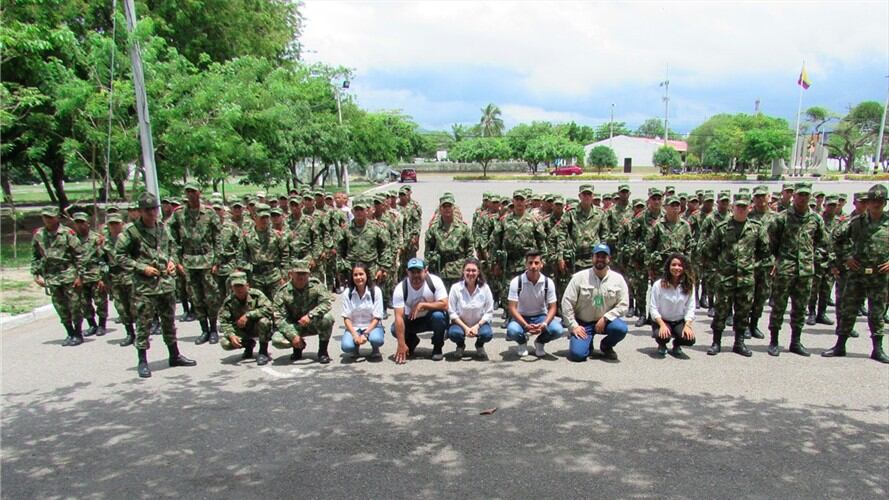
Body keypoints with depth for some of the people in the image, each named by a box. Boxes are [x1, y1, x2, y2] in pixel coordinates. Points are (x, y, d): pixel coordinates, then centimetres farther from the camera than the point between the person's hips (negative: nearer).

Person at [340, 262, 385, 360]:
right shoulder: (347, 293, -5)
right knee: (346, 346, -30)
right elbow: (346, 318, -5)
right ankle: (355, 347, 8)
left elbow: (376, 318, -9)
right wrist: (355, 335, -21)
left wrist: (365, 334, -23)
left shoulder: (376, 291, -9)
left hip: (372, 326, -1)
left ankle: (375, 350, 3)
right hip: (353, 327, 1)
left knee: (377, 339, -35)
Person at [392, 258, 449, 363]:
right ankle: (412, 341, 12)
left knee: (438, 315, -34)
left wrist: (422, 305, -33)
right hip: (412, 320, 1)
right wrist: (401, 344, -35)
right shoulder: (400, 289, -22)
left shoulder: (435, 281, -23)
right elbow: (399, 316, -28)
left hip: (431, 318, -1)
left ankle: (437, 348, -8)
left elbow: (444, 305, -25)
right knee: (395, 329, -24)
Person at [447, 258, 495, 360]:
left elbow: (489, 312, -6)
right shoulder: (456, 288, -13)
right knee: (453, 333, -33)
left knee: (488, 334, -31)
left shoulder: (485, 288, -10)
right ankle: (460, 345, 7)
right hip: (460, 323, 0)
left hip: (479, 323, 1)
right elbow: (452, 312, -11)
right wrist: (465, 328, -21)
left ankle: (479, 345, 9)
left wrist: (477, 326, -20)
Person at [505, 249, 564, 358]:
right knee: (512, 330, -35)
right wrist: (526, 326, -32)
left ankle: (540, 342, 7)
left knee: (558, 330, -28)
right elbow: (512, 308, -18)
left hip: (541, 316, 2)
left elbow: (552, 307, -8)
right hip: (521, 317, -1)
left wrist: (544, 324, -27)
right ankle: (522, 342, 5)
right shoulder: (516, 282, -17)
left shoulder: (548, 282, -11)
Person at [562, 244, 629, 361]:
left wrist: (605, 318, -17)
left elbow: (623, 304, -5)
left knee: (621, 328, -30)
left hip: (605, 321, 2)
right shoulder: (580, 277, -9)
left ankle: (606, 345, 4)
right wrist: (573, 326, -13)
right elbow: (567, 302, -9)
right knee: (577, 354, -22)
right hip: (582, 323, -2)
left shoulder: (618, 279, -5)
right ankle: (587, 343, 16)